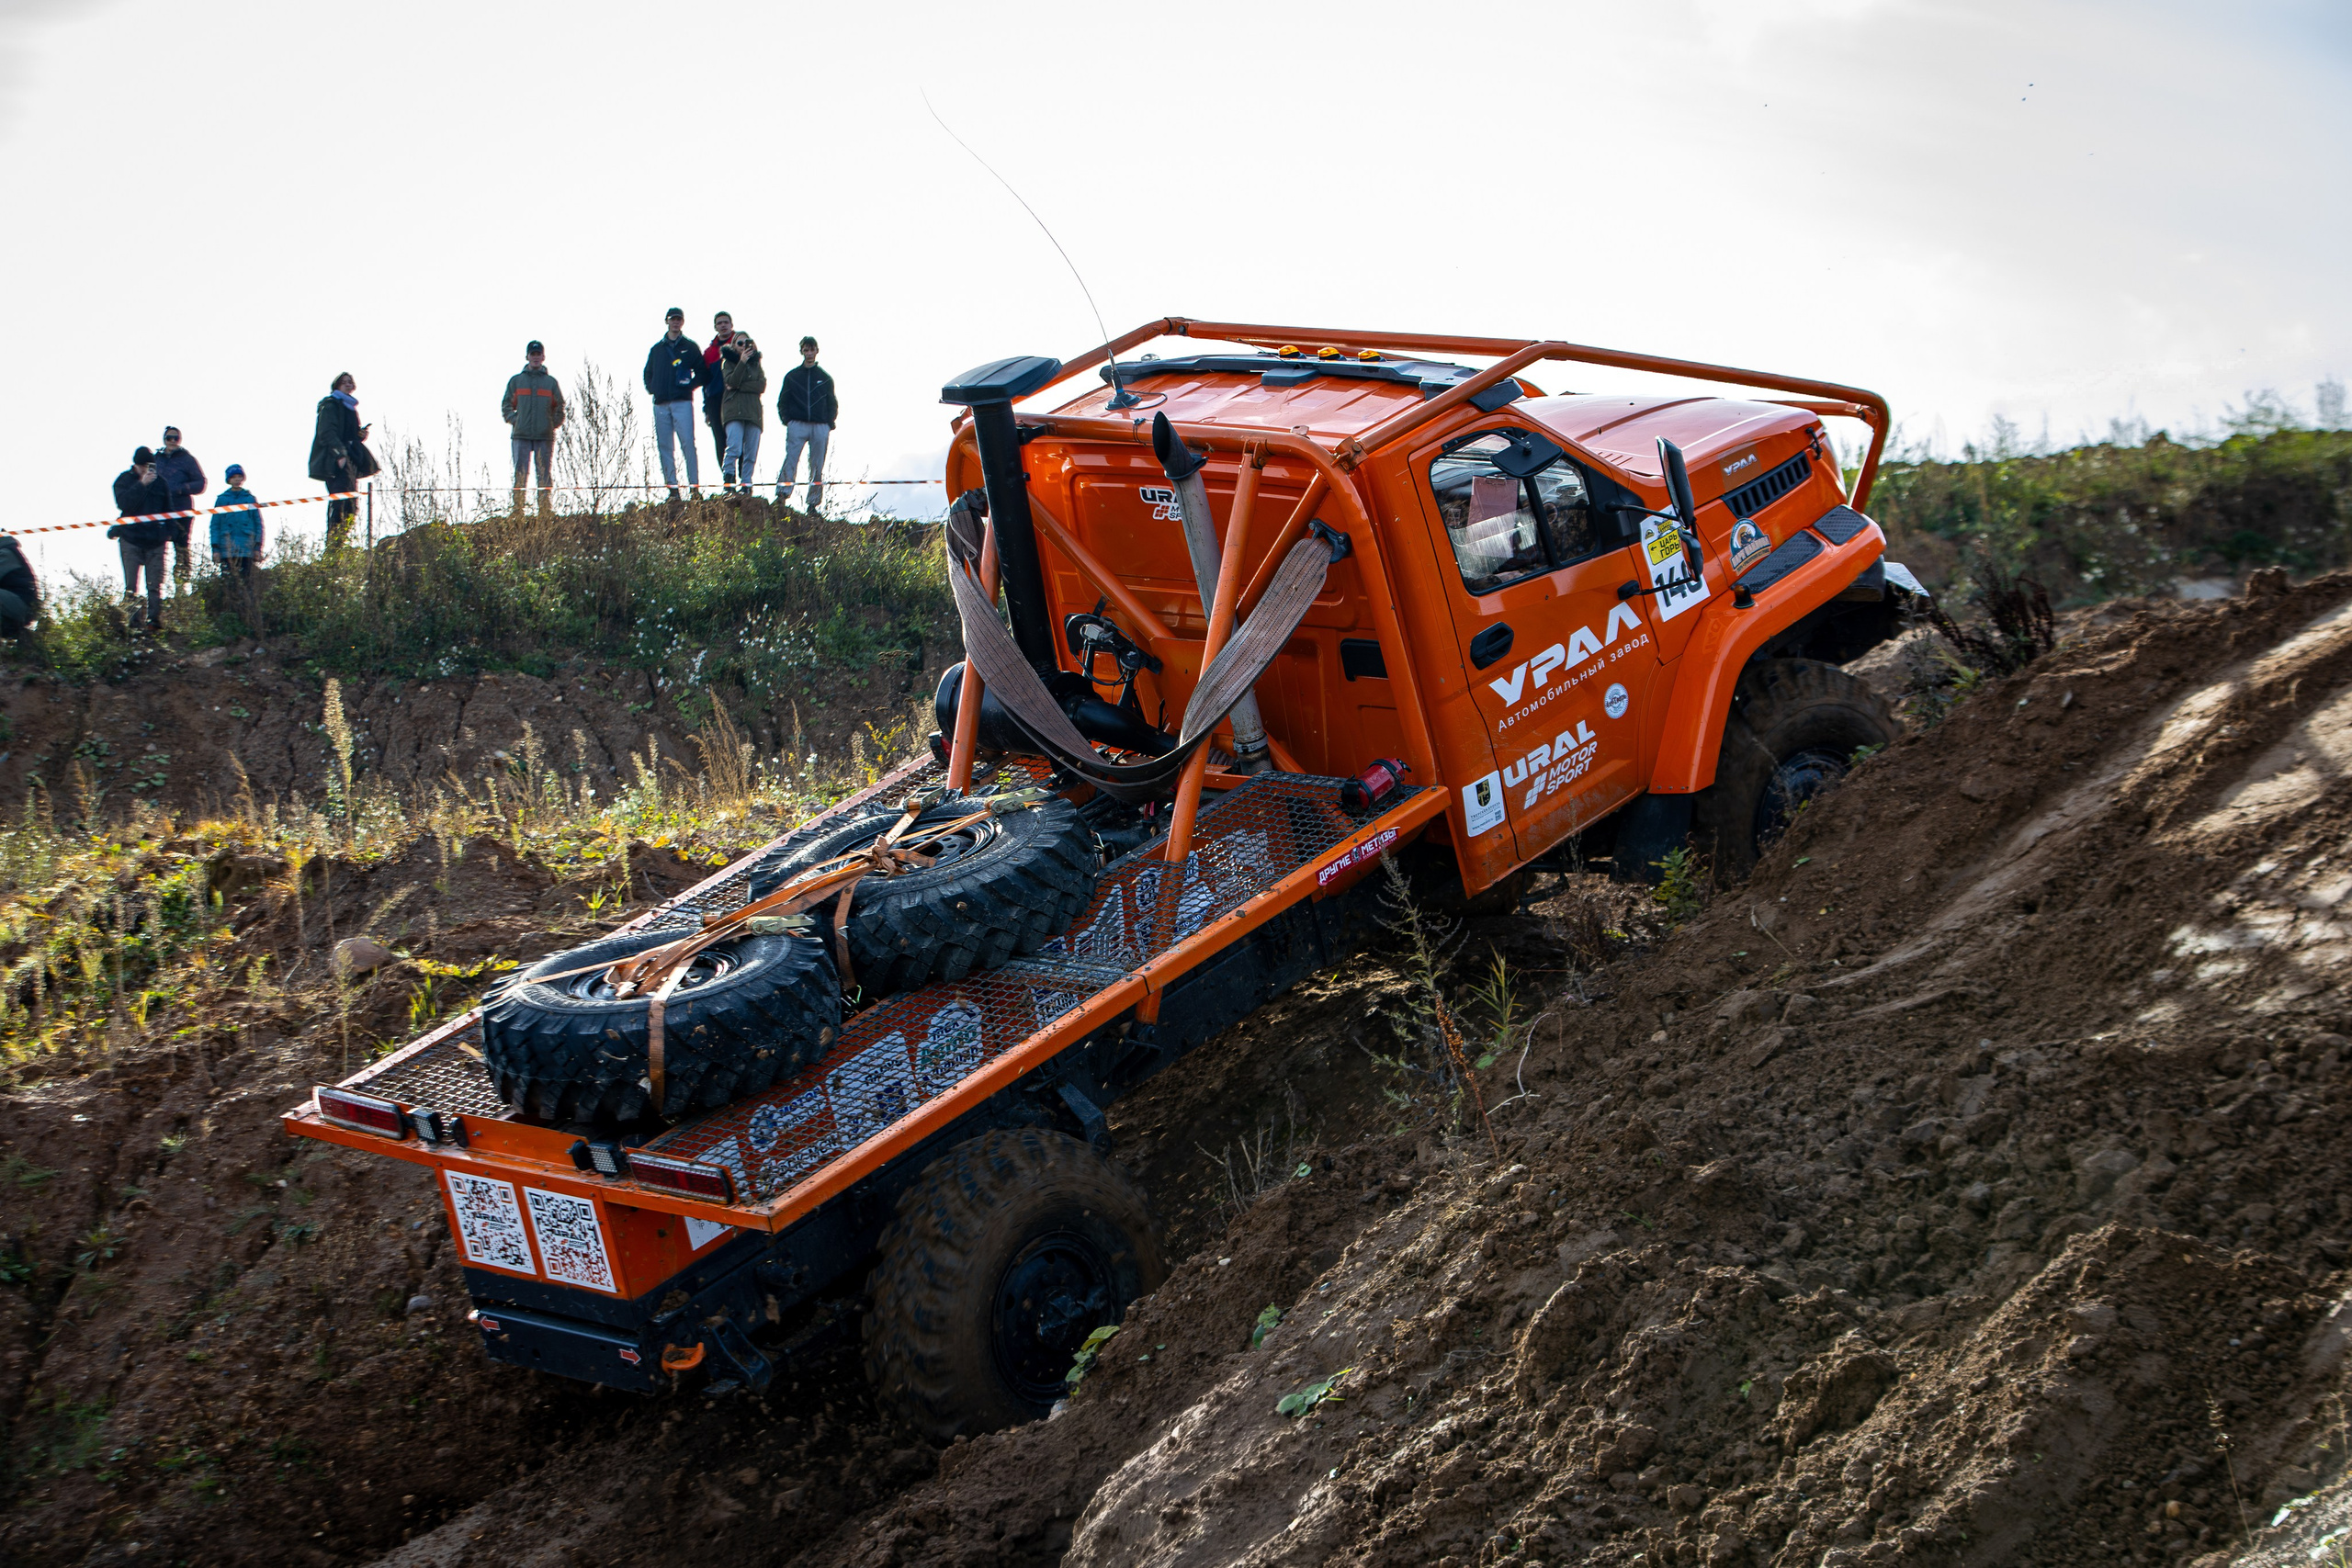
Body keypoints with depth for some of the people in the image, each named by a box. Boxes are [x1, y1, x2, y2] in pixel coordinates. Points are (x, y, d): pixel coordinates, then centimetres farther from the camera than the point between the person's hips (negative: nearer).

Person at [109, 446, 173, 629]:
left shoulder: (160, 481, 9)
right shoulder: (124, 480, 2)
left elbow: (168, 509, 16)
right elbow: (123, 503, -15)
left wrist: (168, 535, 11)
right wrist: (141, 485, -19)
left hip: (156, 540, 2)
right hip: (131, 539, -2)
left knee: (155, 585, 0)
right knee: (131, 585, -4)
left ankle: (155, 619, 3)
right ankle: (131, 621, -3)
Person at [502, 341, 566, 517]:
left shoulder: (551, 382, 12)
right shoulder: (516, 380, 11)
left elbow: (560, 408, 13)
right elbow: (506, 405, 13)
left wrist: (554, 424, 1)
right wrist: (514, 420, -1)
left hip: (545, 436, 0)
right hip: (521, 436, 0)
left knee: (545, 476, -1)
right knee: (520, 475, -4)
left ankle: (545, 513, 0)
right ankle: (518, 513, -3)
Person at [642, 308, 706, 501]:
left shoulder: (690, 347, 9)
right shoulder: (657, 348, 18)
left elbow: (702, 372, 7)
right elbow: (648, 373, 28)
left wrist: (690, 385, -6)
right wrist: (651, 388, 11)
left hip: (682, 402, -4)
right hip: (660, 404, 4)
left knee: (688, 443, -13)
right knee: (664, 446, 0)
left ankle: (695, 487, -14)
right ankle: (672, 489, 2)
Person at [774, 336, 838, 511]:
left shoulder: (825, 378, 14)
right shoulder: (792, 376, 12)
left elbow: (832, 405, 15)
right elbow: (782, 402, 13)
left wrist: (829, 425, 2)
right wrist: (787, 420, -2)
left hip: (820, 427, 1)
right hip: (797, 425, -1)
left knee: (817, 467, 0)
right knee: (791, 460, -17)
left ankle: (813, 503, 3)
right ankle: (782, 493, -25)